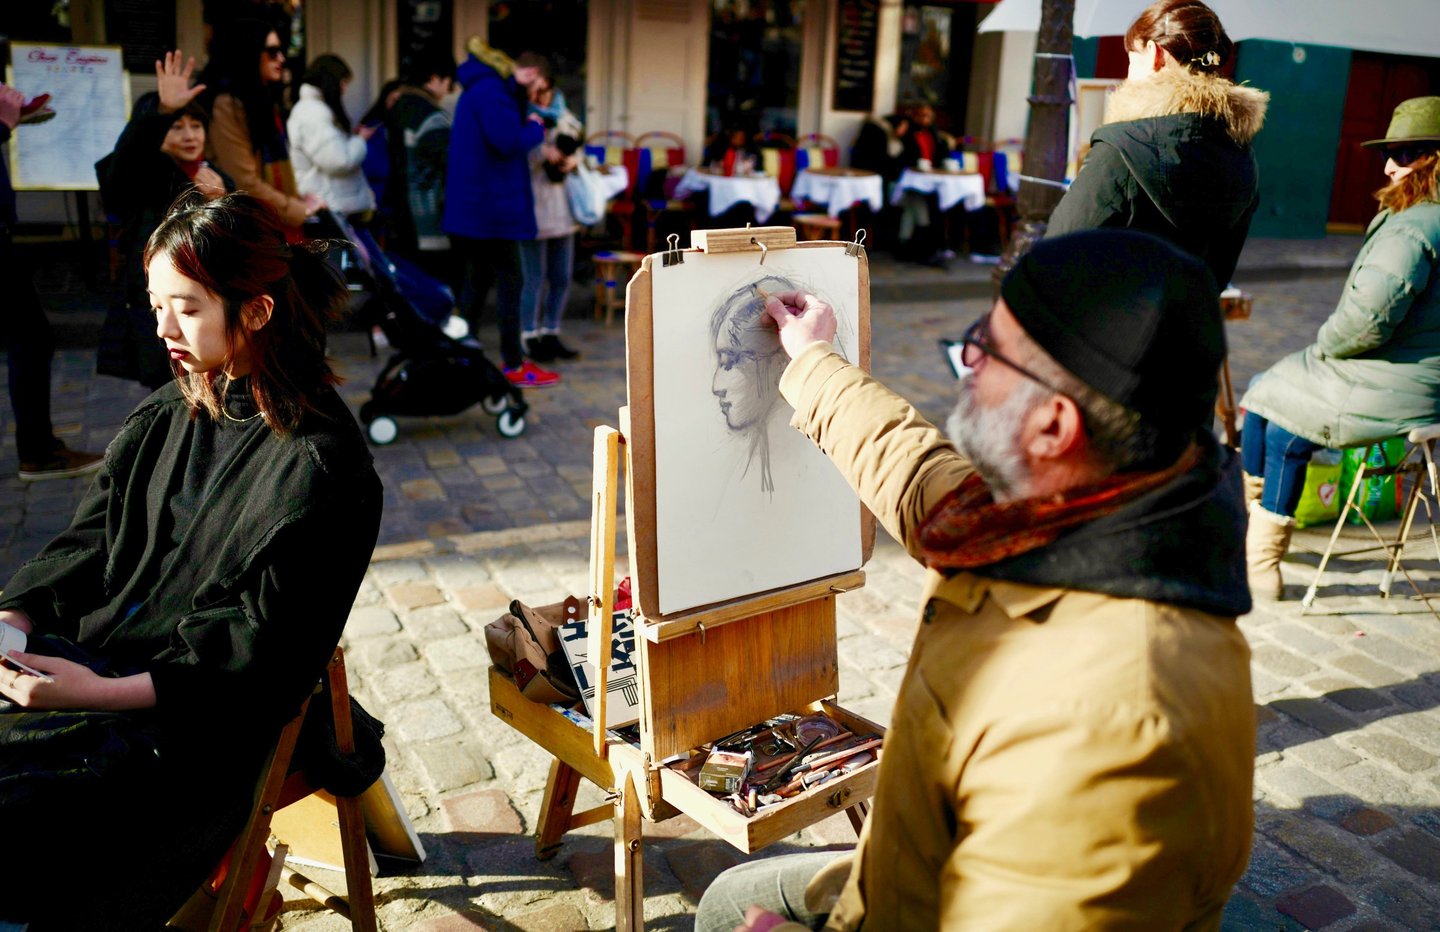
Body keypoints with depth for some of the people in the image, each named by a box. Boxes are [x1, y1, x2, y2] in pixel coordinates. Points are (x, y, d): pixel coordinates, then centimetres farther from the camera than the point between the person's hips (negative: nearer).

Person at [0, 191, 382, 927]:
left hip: (189, 728, -7)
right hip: (82, 660, 7)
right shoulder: (164, 418, 11)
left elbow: (264, 653, -16)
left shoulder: (320, 464, -14)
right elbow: (85, 542, 14)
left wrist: (105, 692, -22)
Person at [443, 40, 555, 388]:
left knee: (478, 280, 16)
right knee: (509, 282, -3)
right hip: (492, 205, -10)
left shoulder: (488, 87, 18)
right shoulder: (490, 90, -15)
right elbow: (508, 141, -26)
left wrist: (523, 114, 0)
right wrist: (537, 128, -8)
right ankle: (514, 366, 3)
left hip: (477, 205, 10)